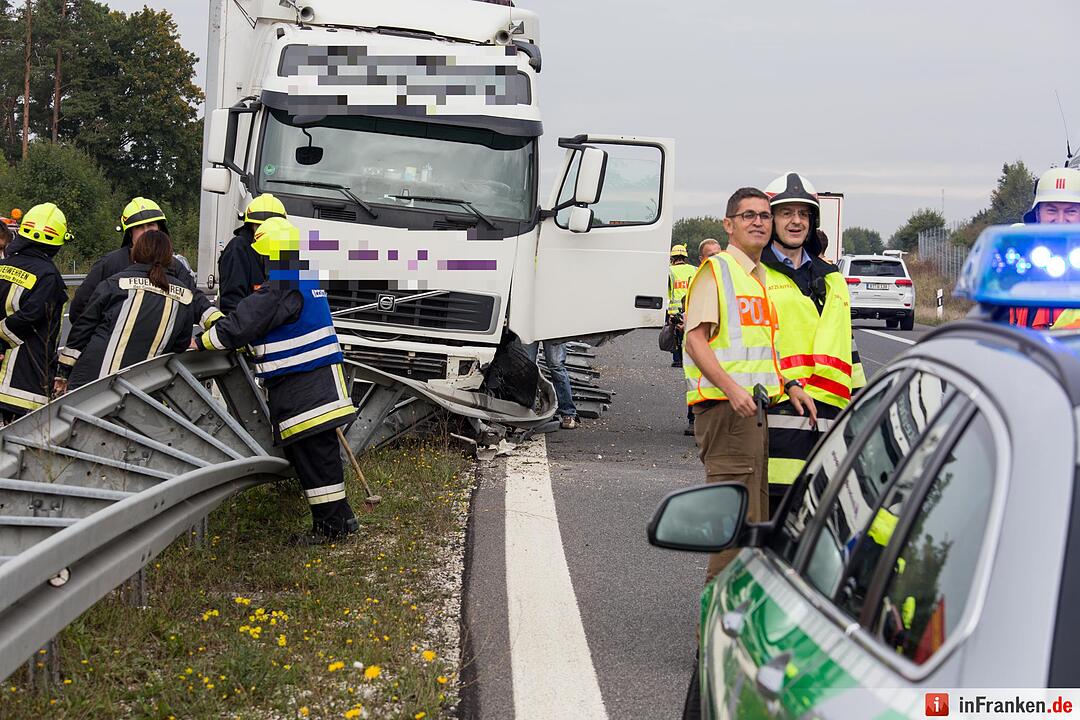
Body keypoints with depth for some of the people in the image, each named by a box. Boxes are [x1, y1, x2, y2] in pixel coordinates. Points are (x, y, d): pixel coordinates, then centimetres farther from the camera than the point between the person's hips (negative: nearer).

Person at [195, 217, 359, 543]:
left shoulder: (279, 289, -17)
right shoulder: (308, 281, 15)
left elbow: (241, 324, -16)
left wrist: (203, 342, -3)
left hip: (299, 387, -10)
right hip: (320, 380, 10)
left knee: (312, 454, -4)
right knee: (320, 450, 14)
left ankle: (331, 523, 1)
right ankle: (340, 517, 20)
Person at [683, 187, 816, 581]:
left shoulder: (763, 276, 19)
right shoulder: (716, 270, -6)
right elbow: (696, 339, -15)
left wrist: (790, 386, 12)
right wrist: (732, 389, -26)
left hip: (757, 409, 9)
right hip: (725, 409, -9)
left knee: (758, 515, 13)